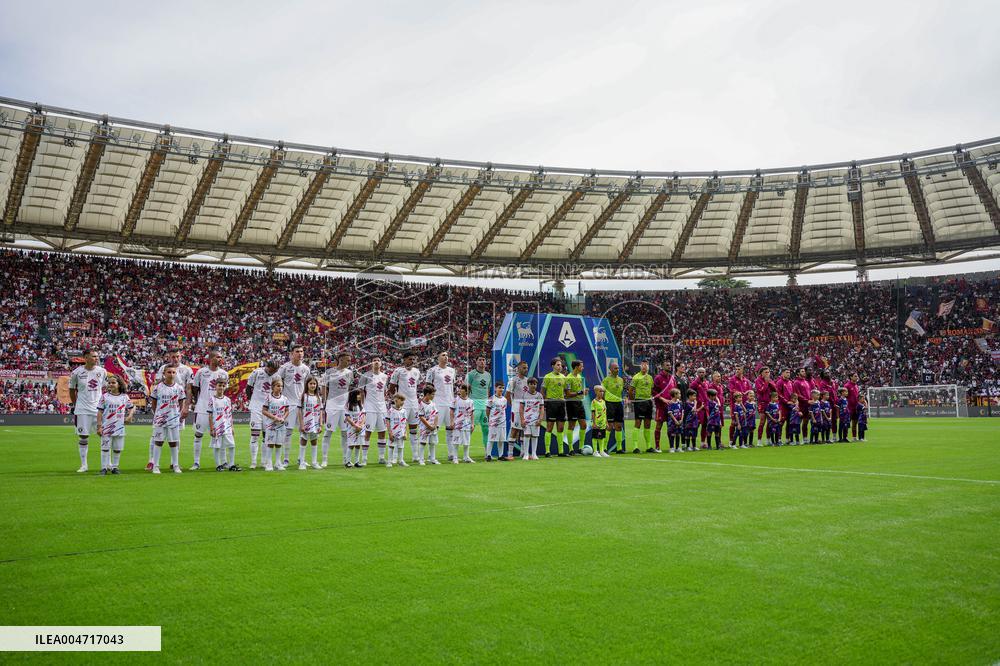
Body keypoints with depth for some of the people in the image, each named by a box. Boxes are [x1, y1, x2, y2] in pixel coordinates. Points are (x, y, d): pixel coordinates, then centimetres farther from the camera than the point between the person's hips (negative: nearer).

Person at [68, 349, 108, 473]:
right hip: (82, 410, -2)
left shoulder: (102, 372, 2)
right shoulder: (77, 372, -5)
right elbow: (72, 389, 8)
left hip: (99, 409, 2)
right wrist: (74, 405, 10)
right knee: (83, 437, 4)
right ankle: (83, 465, 14)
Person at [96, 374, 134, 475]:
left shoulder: (124, 397, 4)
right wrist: (99, 426, -7)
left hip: (119, 427, 2)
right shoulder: (105, 397, -2)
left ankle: (114, 467, 20)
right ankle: (104, 468, 10)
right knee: (105, 448, 2)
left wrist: (130, 416, -3)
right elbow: (100, 412, -2)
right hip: (106, 428, -2)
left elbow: (132, 407, 16)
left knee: (117, 449, 9)